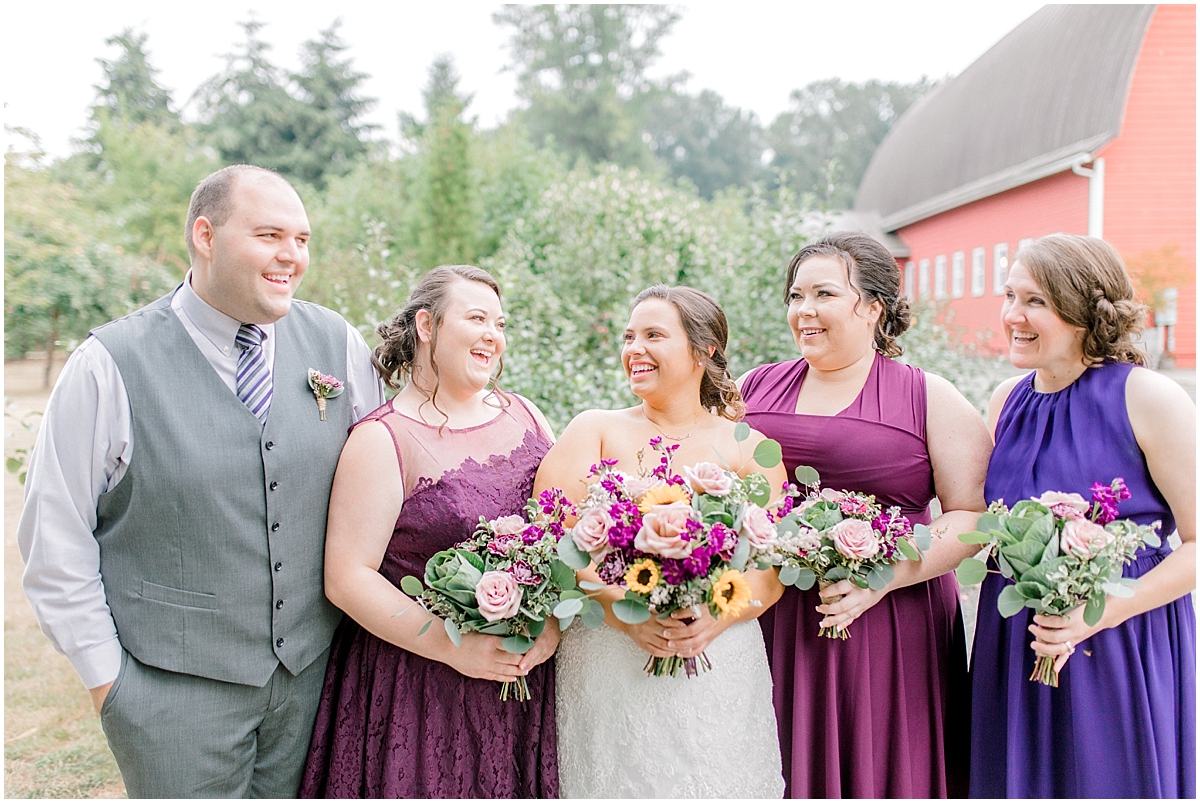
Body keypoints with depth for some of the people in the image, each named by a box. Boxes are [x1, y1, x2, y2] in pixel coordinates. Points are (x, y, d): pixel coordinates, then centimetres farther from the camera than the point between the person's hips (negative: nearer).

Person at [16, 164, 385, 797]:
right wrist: (105, 676, -5)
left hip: (313, 673, 4)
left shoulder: (338, 346, -1)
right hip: (174, 690, -3)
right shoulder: (110, 366, -11)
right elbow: (55, 538, -6)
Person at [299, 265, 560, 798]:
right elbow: (347, 576, -14)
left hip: (531, 678, 5)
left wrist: (555, 618, -10)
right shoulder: (383, 440, -9)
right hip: (417, 688, -4)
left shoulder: (525, 417, 8)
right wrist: (454, 648, -19)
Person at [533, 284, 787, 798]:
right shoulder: (595, 431, 6)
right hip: (607, 669, 0)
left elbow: (774, 568, 1)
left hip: (718, 669, 1)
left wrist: (716, 617, -17)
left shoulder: (748, 447, 8)